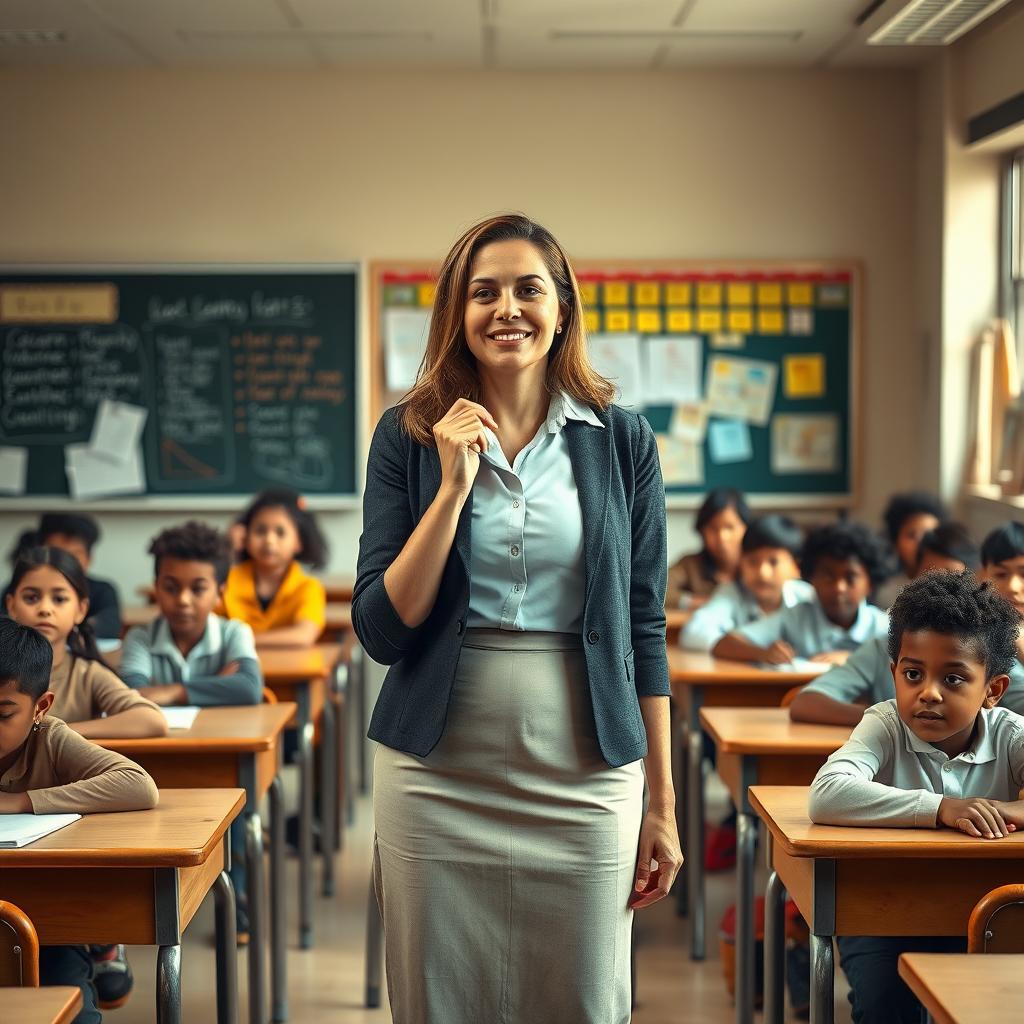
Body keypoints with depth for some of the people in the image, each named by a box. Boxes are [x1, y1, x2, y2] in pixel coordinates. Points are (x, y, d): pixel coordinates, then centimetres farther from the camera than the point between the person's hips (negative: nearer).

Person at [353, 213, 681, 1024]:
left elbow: (644, 628, 5)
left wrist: (661, 804, 4)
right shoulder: (410, 437, 0)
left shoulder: (622, 441, 2)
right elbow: (382, 631, -5)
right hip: (438, 775, 0)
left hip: (583, 780, 0)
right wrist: (454, 487, -14)